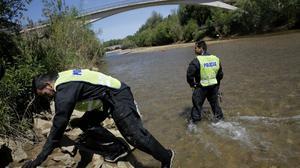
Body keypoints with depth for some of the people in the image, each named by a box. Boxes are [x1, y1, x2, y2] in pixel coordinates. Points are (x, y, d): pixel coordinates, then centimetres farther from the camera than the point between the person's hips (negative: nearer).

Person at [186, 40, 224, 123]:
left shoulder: (196, 61, -17)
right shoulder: (216, 59, 3)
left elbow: (189, 74, -19)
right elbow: (220, 74, 11)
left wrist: (192, 84, -3)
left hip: (201, 87, -5)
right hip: (214, 86, 5)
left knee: (197, 103, 9)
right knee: (214, 102, 22)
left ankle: (194, 119, 18)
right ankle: (219, 116, 36)